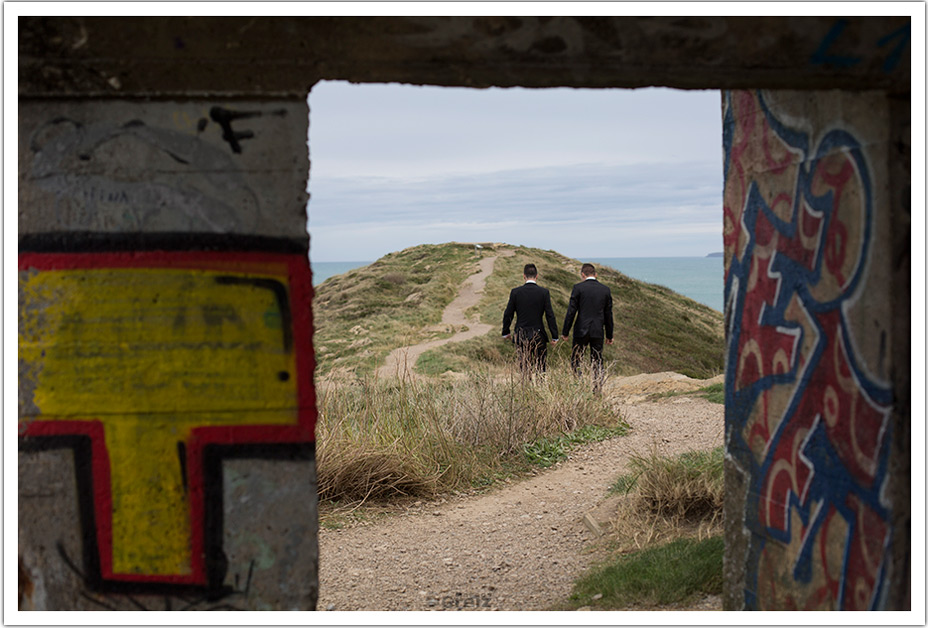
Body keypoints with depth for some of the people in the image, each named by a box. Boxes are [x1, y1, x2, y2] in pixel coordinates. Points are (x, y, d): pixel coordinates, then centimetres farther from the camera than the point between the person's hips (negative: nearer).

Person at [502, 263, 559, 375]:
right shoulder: (544, 292, -5)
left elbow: (508, 314, 2)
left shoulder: (515, 292, -3)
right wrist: (554, 336, 1)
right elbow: (550, 315, -5)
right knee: (541, 367, 7)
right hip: (539, 336, -1)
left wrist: (506, 333, 16)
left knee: (524, 368, 8)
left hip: (521, 337, 1)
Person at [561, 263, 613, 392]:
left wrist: (565, 332, 0)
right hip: (598, 332, 3)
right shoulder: (606, 290, 6)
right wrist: (609, 335, 18)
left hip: (582, 331, -3)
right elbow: (608, 315, 10)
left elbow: (571, 311, -7)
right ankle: (597, 390, 8)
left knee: (575, 361, 7)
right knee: (597, 363, 10)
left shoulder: (578, 288, -6)